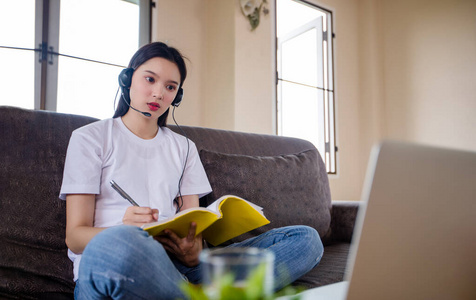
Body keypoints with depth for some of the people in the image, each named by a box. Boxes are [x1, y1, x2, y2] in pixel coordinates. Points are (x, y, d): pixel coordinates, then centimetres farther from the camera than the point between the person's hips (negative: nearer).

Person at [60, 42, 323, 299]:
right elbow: (75, 235, 0)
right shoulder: (89, 138, 9)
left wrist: (194, 252, -15)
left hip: (174, 264, 4)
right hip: (103, 268, -3)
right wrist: (123, 230, -23)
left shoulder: (184, 148, 20)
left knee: (306, 239, -12)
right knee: (118, 243, -43)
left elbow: (193, 224, 10)